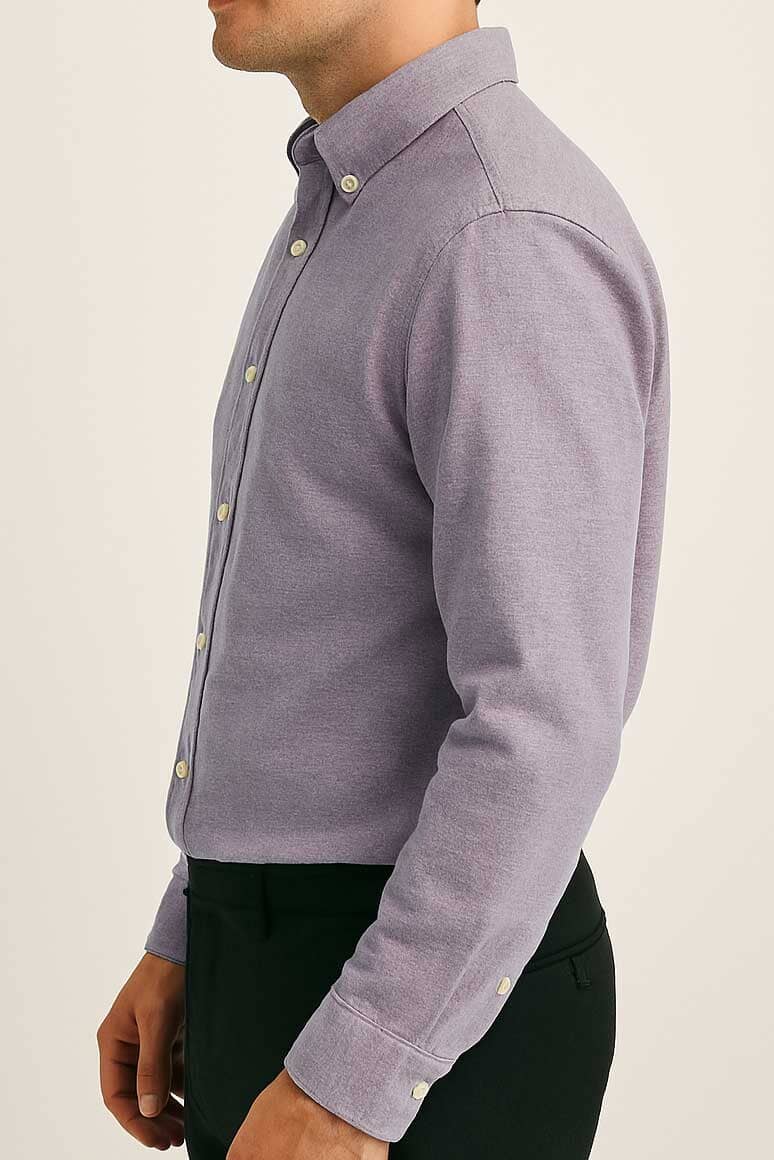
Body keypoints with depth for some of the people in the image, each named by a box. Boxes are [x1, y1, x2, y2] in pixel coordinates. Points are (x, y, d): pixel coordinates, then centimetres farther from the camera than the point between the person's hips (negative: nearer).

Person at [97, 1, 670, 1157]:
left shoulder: (516, 247, -20)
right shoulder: (367, 231, 12)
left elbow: (547, 730, -25)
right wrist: (191, 949, 16)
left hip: (417, 1019, -9)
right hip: (311, 978, 9)